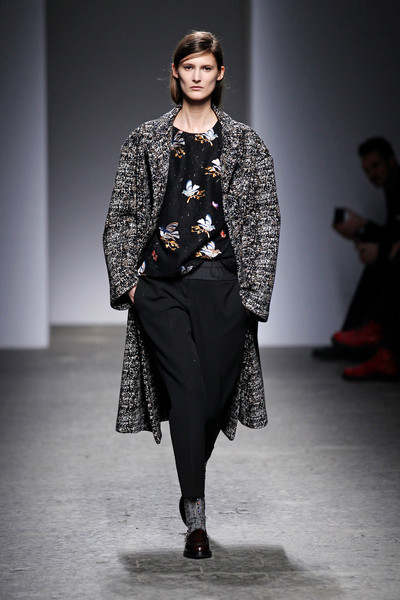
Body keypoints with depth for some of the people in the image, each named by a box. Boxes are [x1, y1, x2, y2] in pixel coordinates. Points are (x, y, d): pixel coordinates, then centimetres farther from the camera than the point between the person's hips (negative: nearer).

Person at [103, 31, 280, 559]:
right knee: (187, 390, -12)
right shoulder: (146, 140, 9)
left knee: (215, 393, 2)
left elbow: (265, 220, 4)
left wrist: (254, 292, -3)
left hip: (222, 284, 1)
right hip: (161, 285, -1)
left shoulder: (244, 142, 7)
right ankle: (195, 517, -9)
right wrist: (126, 279, 1)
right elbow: (122, 215, 11)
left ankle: (191, 484, 31)